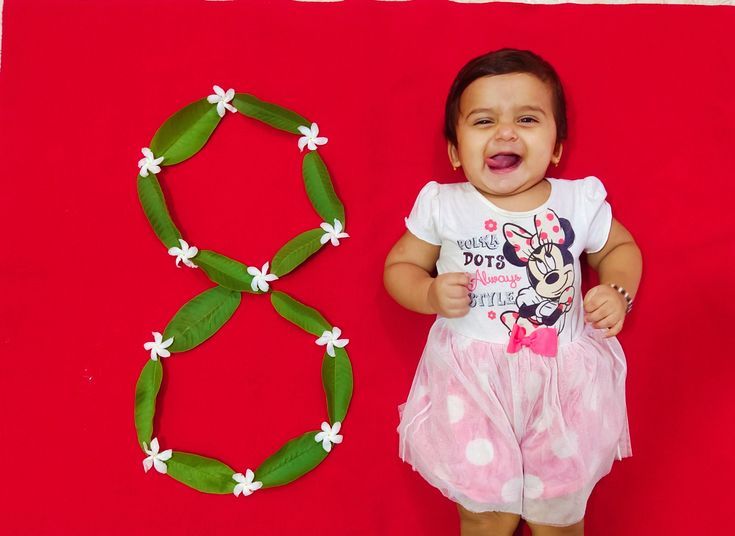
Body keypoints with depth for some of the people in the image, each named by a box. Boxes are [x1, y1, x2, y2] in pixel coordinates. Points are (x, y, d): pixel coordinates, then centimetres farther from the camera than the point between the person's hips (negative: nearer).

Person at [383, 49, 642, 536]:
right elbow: (399, 266, 5)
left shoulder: (579, 201, -3)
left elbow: (620, 248, 14)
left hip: (563, 381, 1)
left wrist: (619, 294, -5)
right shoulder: (441, 205, -5)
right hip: (471, 381, -1)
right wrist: (429, 295, -16)